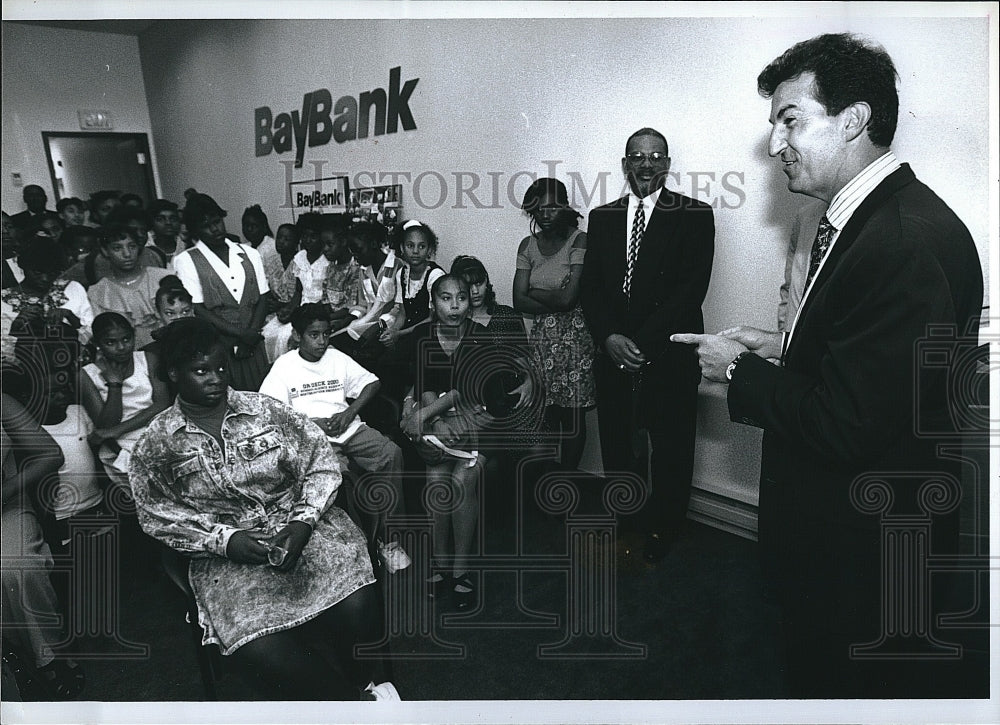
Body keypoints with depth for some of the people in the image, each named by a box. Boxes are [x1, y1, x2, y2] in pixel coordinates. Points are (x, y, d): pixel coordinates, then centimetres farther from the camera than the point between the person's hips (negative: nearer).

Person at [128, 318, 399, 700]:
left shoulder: (265, 409, 3)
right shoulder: (158, 443, 4)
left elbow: (321, 463, 2)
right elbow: (158, 516, 3)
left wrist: (304, 520, -14)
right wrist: (224, 540, -12)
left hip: (297, 528, 1)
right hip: (226, 553, 0)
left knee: (356, 607, -24)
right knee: (264, 651, -27)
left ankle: (364, 679, 11)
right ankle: (346, 700, 1)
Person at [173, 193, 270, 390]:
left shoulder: (250, 254, 11)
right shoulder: (186, 260, -1)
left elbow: (262, 298, 8)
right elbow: (197, 310, -7)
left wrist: (253, 334, -9)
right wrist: (241, 334, -12)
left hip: (253, 348, 3)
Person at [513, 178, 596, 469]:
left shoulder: (580, 241, -7)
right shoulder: (528, 245, 8)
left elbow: (569, 297, -16)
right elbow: (519, 302, 0)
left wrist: (533, 292, -3)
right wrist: (556, 303, -11)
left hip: (575, 336, -4)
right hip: (541, 337, 4)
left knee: (572, 414, 2)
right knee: (545, 413, 6)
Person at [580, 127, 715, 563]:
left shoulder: (694, 216, -1)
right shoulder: (602, 217, 11)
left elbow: (692, 289, -10)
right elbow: (590, 286, 6)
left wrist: (643, 342, -16)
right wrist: (609, 337, -11)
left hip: (669, 357, -3)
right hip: (614, 353, 3)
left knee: (671, 448, 8)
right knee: (616, 445, 10)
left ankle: (664, 529, 28)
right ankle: (627, 523, 31)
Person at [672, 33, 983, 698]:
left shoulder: (911, 241, -28)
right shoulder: (864, 217, 4)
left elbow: (846, 427, -29)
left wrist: (739, 372, -17)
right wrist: (783, 346, 0)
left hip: (868, 550, -9)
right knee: (814, 667, 28)